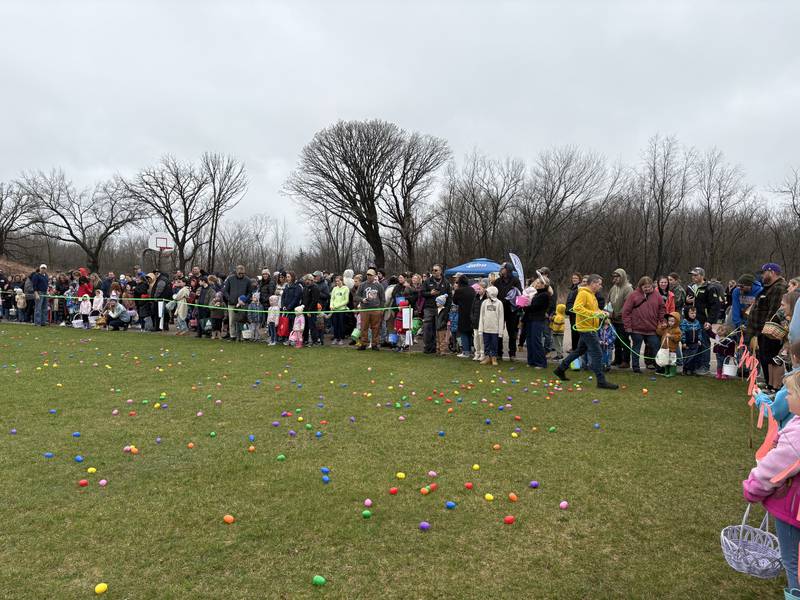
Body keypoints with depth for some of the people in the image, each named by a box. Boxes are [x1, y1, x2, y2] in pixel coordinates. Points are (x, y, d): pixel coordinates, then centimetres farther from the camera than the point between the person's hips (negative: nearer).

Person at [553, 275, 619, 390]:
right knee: (597, 354, -7)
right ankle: (601, 381, -2)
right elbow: (577, 308, -25)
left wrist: (601, 312, 6)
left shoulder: (592, 294, 17)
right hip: (587, 328, -10)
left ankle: (561, 369, 28)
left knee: (580, 350, 19)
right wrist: (593, 313, -28)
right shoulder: (583, 293, -14)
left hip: (589, 328, 10)